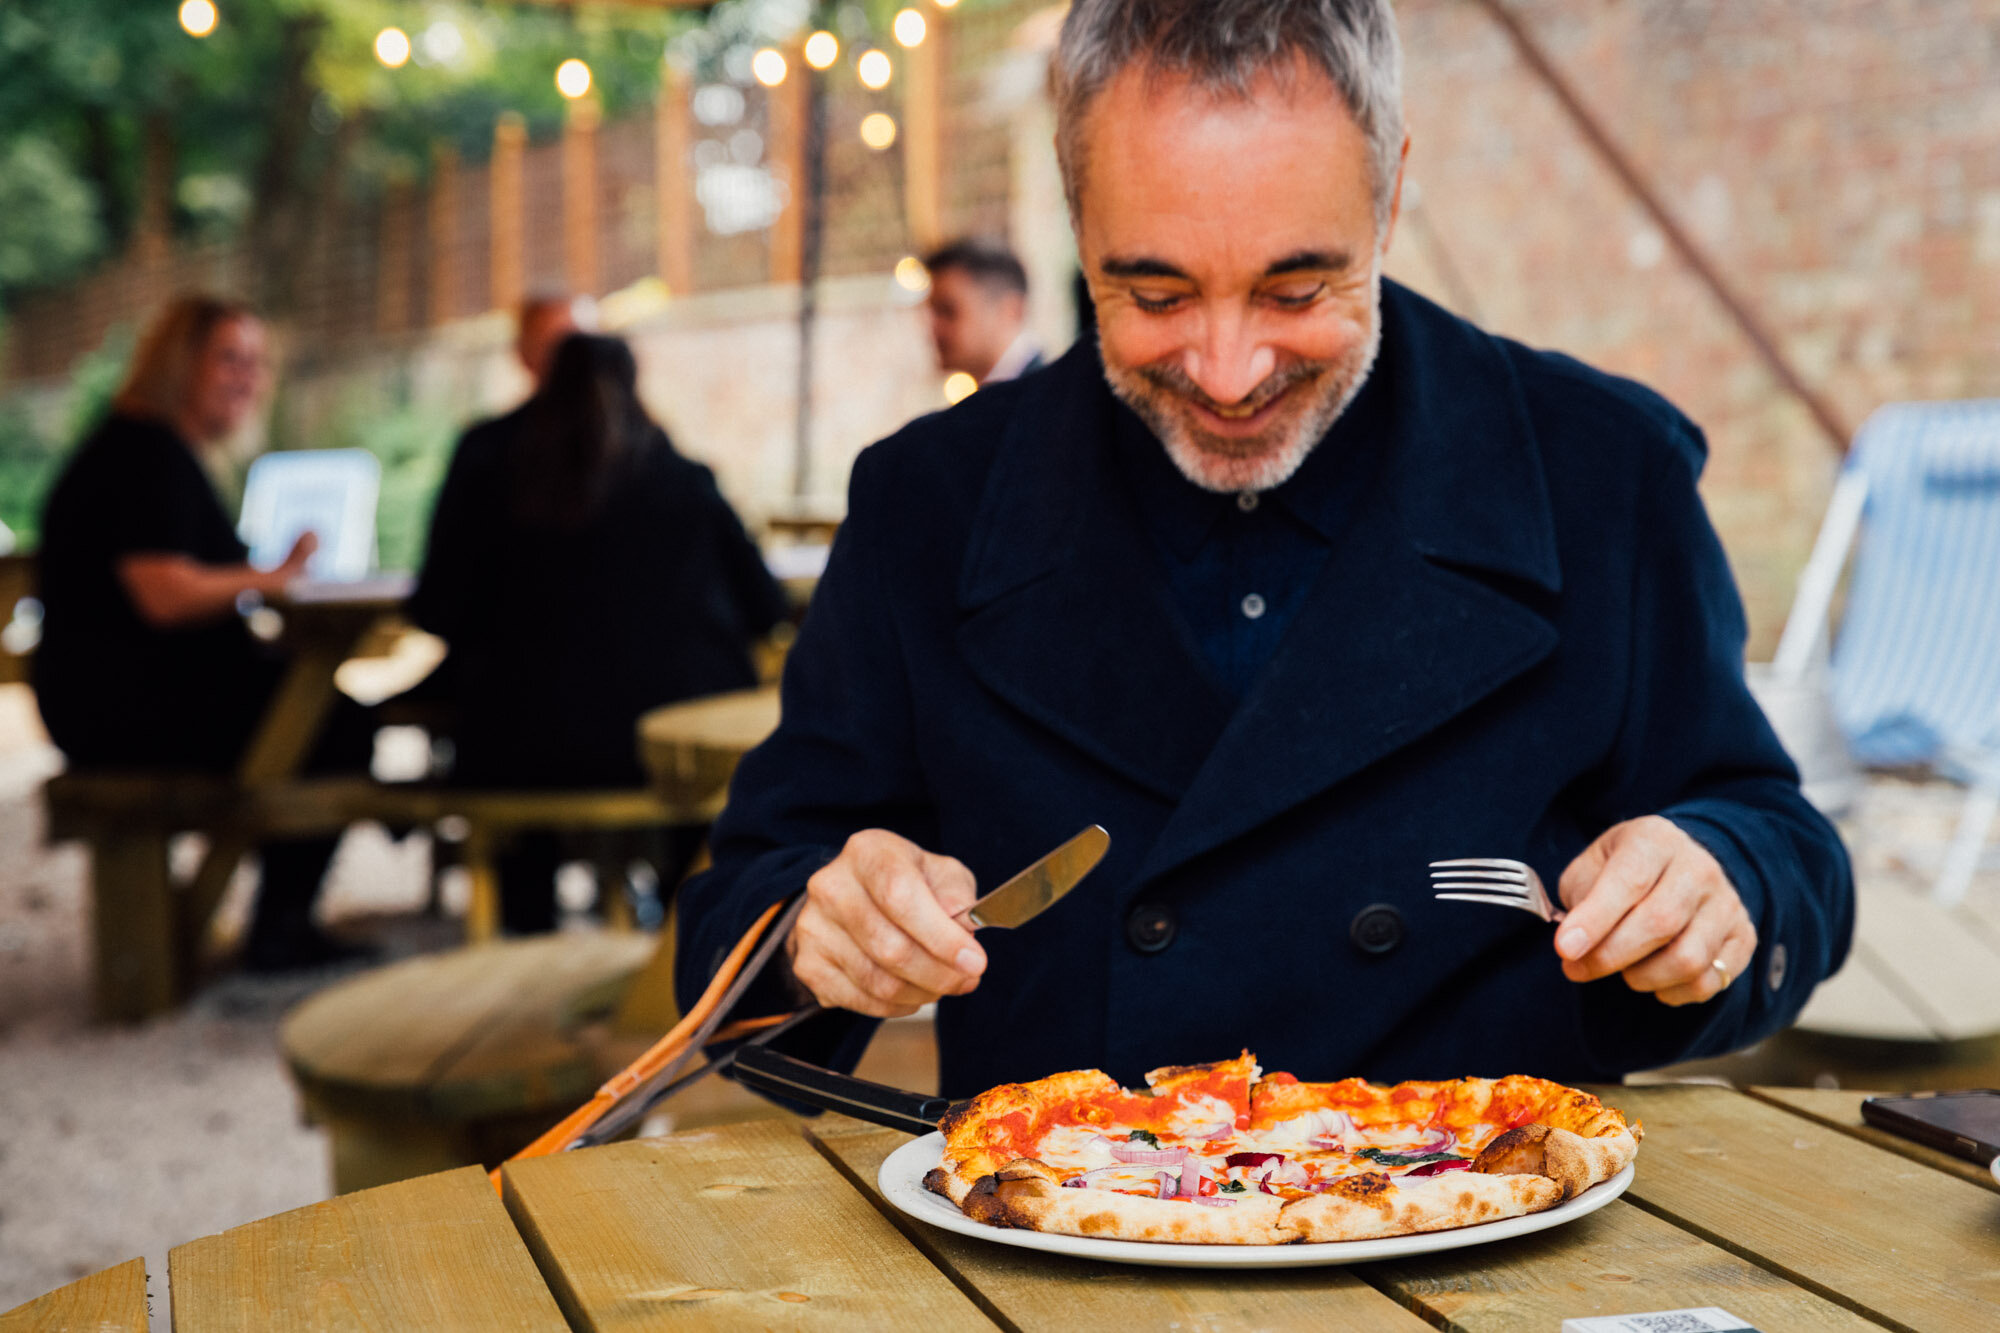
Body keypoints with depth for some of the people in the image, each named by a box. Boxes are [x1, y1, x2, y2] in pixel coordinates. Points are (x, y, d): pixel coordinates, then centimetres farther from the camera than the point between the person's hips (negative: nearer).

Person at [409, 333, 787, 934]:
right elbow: (765, 607, 6)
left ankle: (527, 932, 37)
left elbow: (437, 614, 6)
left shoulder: (483, 480, 1)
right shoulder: (686, 482, 0)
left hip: (523, 755, 1)